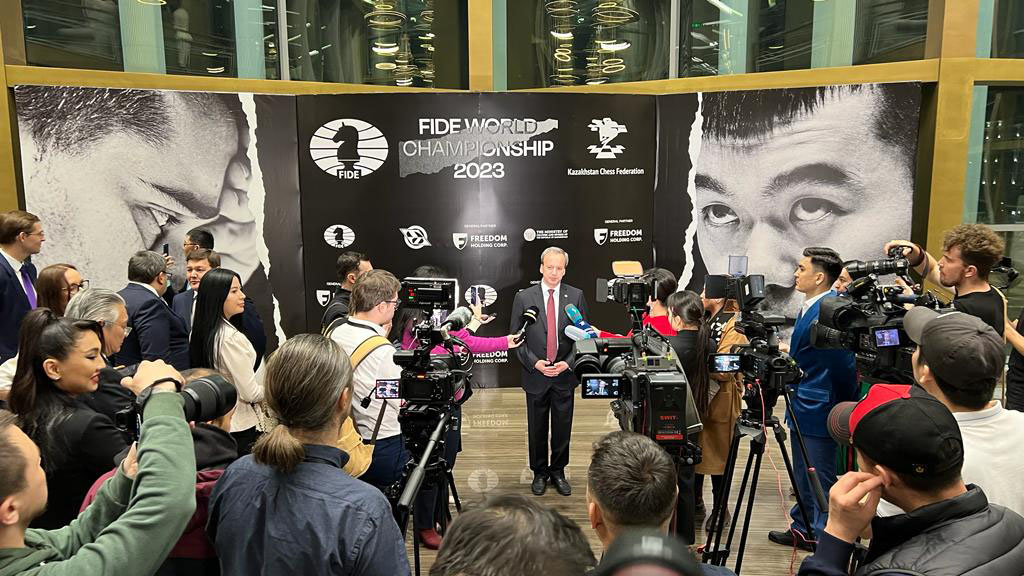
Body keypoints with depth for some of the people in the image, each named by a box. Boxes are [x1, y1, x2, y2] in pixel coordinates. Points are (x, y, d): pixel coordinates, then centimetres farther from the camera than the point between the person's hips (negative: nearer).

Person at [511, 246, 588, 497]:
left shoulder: (576, 296, 0)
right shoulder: (523, 297, -3)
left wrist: (568, 363, -10)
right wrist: (535, 363, -12)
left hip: (565, 374, 1)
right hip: (535, 374, -1)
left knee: (562, 427, 11)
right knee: (537, 429, 11)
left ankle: (558, 471, 28)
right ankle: (539, 473, 28)